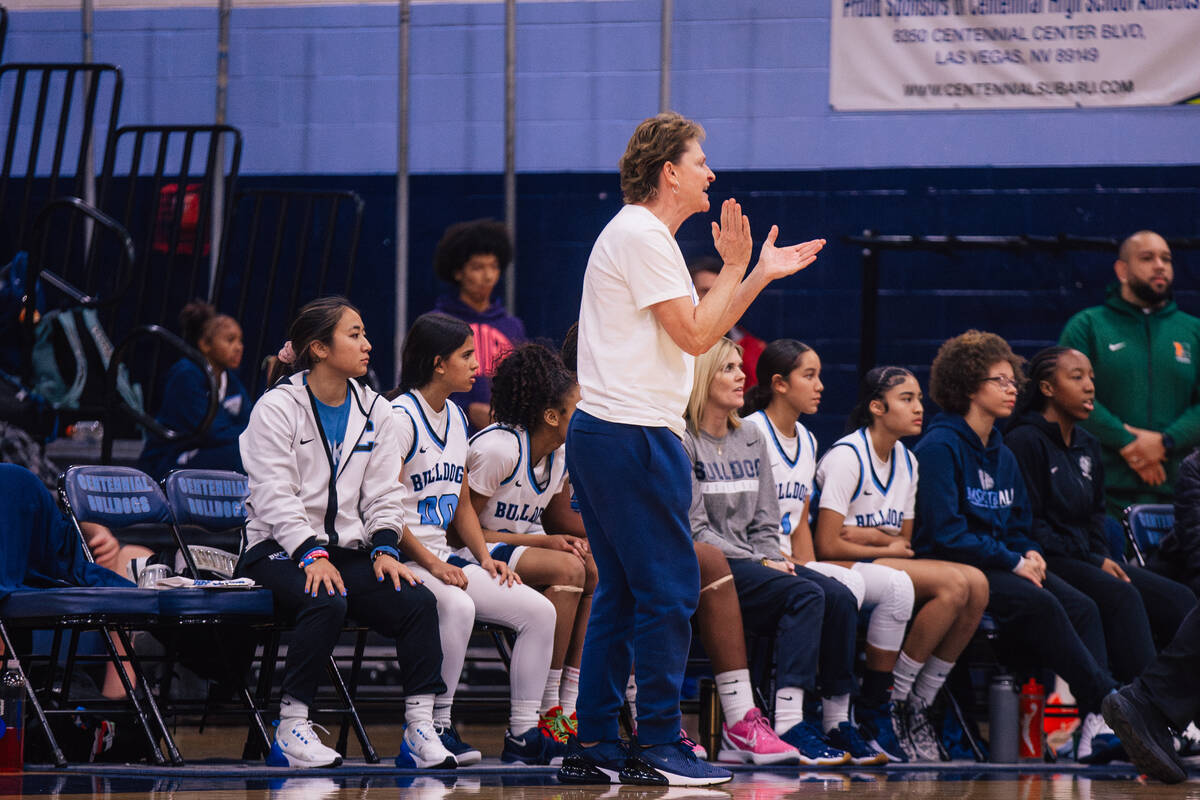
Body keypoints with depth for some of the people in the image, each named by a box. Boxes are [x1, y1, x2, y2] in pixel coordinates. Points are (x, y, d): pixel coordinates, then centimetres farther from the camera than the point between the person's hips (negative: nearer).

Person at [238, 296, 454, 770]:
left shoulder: (374, 411, 14)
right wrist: (312, 554, -25)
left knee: (418, 602, -21)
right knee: (326, 602, -36)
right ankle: (291, 730, -28)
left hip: (348, 551, 5)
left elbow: (383, 494, 12)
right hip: (279, 551, -5)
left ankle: (421, 729, -20)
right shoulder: (277, 408, -4)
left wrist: (385, 548, -7)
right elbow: (274, 496, -12)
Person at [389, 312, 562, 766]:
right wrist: (430, 563, -20)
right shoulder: (400, 417, -11)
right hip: (401, 559, -9)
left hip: (443, 559, 9)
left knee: (538, 610, -7)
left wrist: (484, 557, 6)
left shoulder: (455, 418, 17)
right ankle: (435, 728, -26)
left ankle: (523, 736, -6)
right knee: (457, 606, -38)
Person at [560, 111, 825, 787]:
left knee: (621, 592, 10)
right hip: (634, 435, -11)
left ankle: (595, 745, 9)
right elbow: (695, 336, -15)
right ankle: (659, 748, -7)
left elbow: (697, 334, 21)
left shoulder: (643, 235, 20)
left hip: (602, 434, 11)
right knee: (668, 591, -8)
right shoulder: (643, 235, -12)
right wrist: (736, 267, -5)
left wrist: (762, 275, 20)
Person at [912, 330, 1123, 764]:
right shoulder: (939, 447, -6)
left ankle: (1097, 728, -35)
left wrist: (1031, 555, 0)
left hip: (1003, 565, 7)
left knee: (1082, 606, -20)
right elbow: (945, 532, -14)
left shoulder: (1003, 455, 19)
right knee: (1039, 604, -33)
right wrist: (1012, 562, -16)